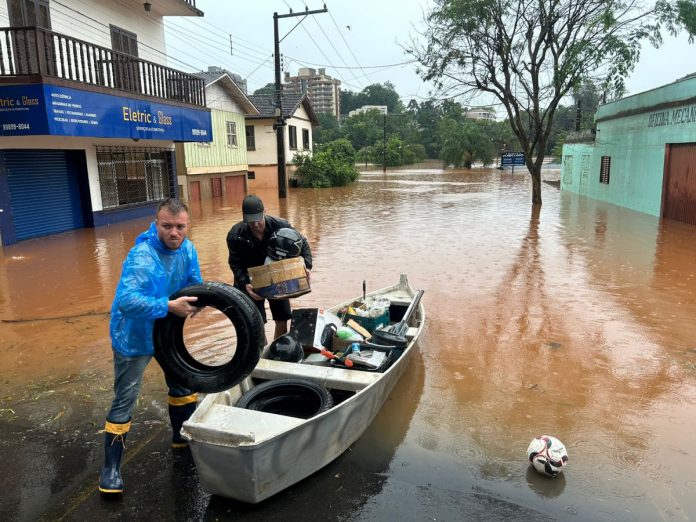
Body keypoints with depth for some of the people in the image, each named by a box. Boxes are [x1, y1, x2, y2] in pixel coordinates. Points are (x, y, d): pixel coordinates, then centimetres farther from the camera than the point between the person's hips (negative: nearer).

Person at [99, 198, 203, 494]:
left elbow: (195, 284, 2)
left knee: (182, 382, 18)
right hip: (134, 336, -7)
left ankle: (184, 437, 41)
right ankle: (111, 468, 17)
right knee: (125, 401, 1)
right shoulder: (142, 256, -31)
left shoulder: (187, 249, -8)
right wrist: (170, 306, -43)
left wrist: (194, 301, -20)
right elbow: (126, 300, -43)